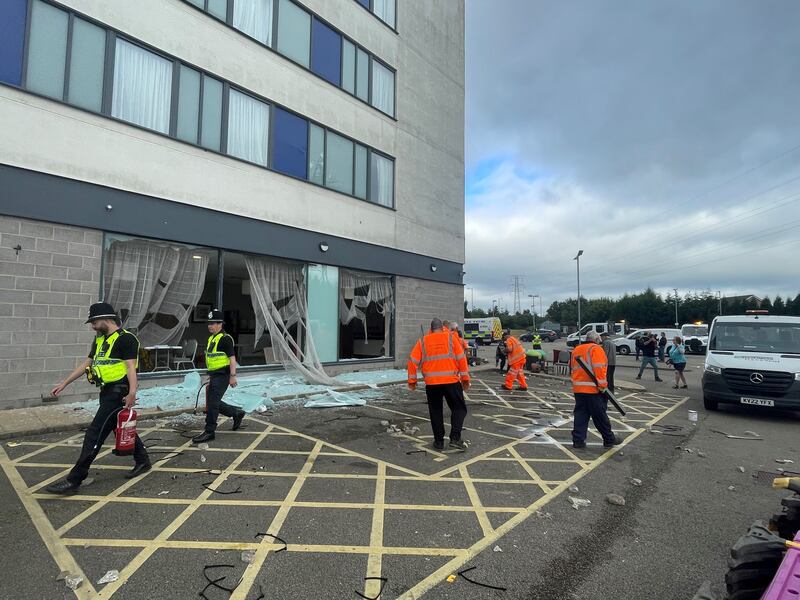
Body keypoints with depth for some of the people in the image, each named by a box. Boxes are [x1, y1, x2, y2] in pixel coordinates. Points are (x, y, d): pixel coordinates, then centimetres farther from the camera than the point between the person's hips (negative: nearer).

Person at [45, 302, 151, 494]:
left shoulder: (126, 339, -14)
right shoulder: (99, 340, 14)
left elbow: (131, 368, -21)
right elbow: (86, 364, 21)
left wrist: (132, 392, -30)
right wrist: (64, 383, 21)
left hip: (118, 393, -9)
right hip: (107, 392, 10)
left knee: (95, 434, -7)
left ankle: (74, 480, 0)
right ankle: (142, 461, 31)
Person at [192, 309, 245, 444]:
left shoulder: (225, 339, -15)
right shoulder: (211, 338, 15)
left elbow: (232, 358, -18)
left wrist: (232, 376, -22)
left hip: (222, 376, -10)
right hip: (214, 376, 10)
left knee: (212, 403, -7)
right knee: (212, 403, 14)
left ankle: (209, 432, 2)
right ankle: (237, 413, 30)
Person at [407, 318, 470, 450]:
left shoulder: (423, 341, 7)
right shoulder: (450, 338, 4)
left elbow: (413, 361, 3)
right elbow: (461, 358, 0)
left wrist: (412, 380, 11)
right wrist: (465, 378, 6)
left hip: (431, 382, 2)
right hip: (451, 380, -1)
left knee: (436, 412, 14)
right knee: (459, 408, 13)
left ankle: (439, 441, 17)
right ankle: (455, 438, 2)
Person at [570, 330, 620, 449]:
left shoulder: (576, 350, 17)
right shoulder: (596, 349, -6)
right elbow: (599, 369, -17)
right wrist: (602, 385, -14)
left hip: (578, 388, 6)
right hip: (593, 389, -6)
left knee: (580, 415, 9)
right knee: (600, 415, 5)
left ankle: (578, 440, 8)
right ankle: (609, 439, 18)